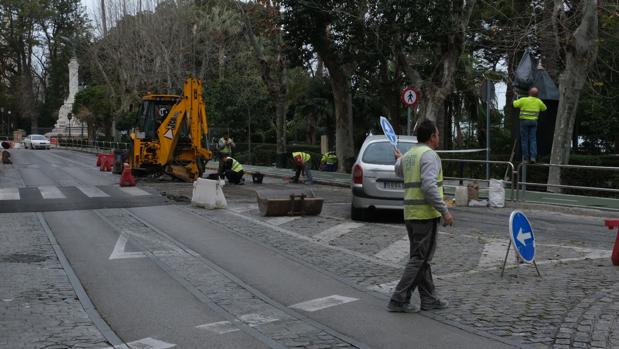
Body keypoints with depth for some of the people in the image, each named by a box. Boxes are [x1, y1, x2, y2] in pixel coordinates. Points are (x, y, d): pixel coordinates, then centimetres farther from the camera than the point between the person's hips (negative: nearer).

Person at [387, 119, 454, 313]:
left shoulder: (408, 156, 13)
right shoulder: (429, 155, -13)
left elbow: (398, 171, 36)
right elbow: (429, 186, -23)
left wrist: (399, 158, 57)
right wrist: (444, 211, -21)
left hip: (410, 213, 9)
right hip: (426, 213, -9)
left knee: (421, 257, 14)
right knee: (420, 258, -4)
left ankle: (429, 299, 20)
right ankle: (399, 300, -5)